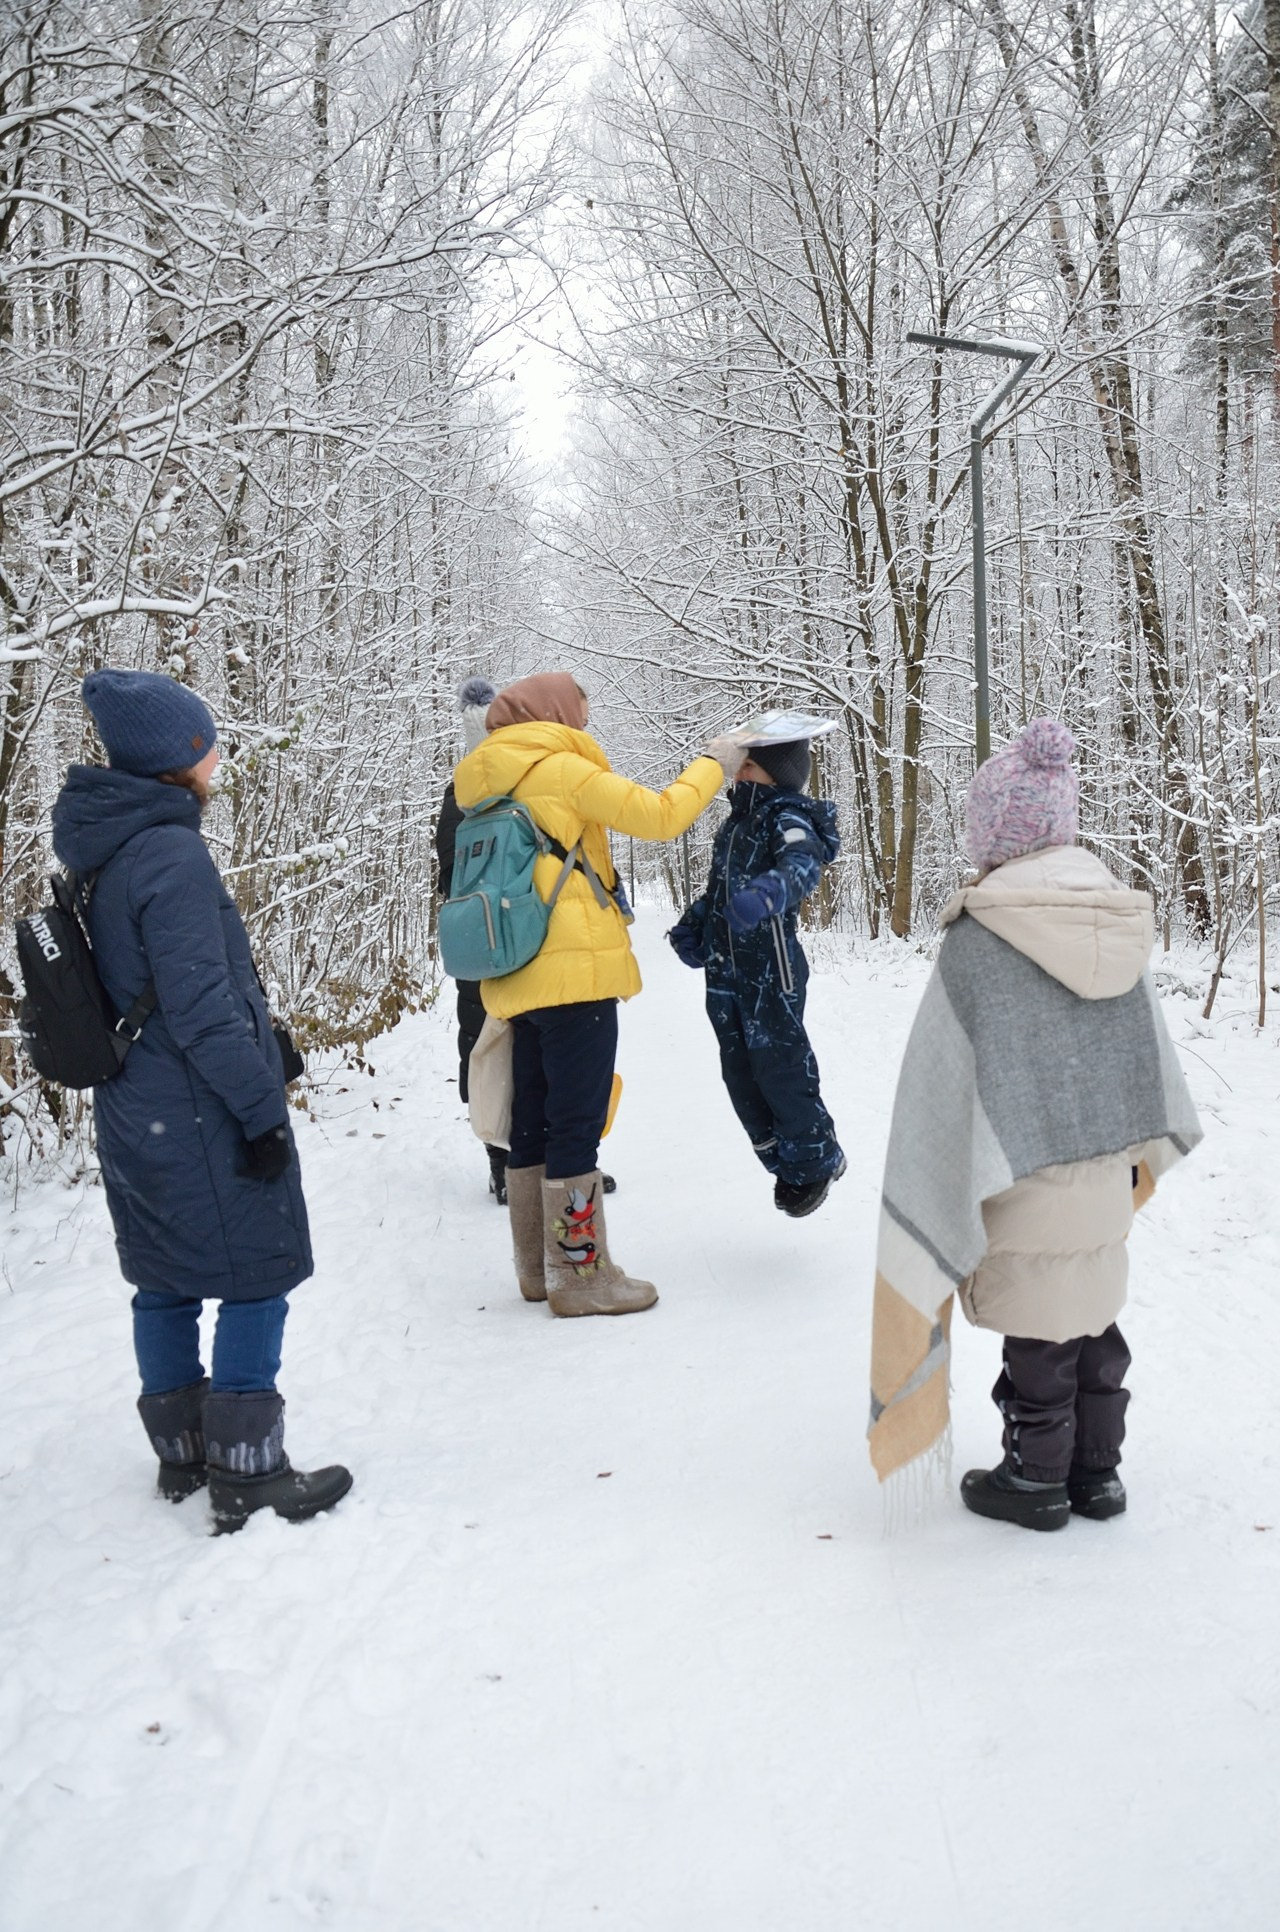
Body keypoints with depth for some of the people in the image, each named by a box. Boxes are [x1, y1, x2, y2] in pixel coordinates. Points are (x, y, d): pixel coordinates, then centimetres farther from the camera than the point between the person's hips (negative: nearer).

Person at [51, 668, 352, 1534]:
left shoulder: (101, 854, 8)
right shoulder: (172, 855, -20)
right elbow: (200, 1009, -23)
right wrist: (262, 1106, -15)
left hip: (134, 1116, 9)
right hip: (203, 1122, -9)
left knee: (165, 1281, 17)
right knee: (258, 1277, 1)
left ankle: (182, 1454, 30)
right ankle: (247, 1475, 8)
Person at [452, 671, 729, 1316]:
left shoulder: (487, 786, 18)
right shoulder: (559, 768, -6)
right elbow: (660, 815, -10)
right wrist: (712, 765, 4)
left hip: (517, 980, 8)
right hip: (575, 972, -8)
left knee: (533, 1125, 13)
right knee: (576, 1125, -5)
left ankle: (538, 1266, 20)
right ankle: (581, 1274, -2)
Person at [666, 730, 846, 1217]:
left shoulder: (789, 820, -12)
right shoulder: (736, 821, 13)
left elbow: (803, 865, -34)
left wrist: (768, 892, -54)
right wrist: (692, 926, 12)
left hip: (771, 971, -8)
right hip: (724, 971, 9)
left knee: (779, 1069, -3)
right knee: (740, 1073, 13)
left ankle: (817, 1162, 18)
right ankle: (784, 1165, 27)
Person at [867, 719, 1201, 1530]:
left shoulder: (978, 937, -17)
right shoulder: (1120, 923, 2)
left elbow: (946, 1070, -13)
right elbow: (1149, 1046, 12)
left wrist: (948, 1183, -4)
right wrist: (1139, 1150, 24)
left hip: (1027, 1176, -6)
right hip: (1108, 1169, 6)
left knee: (1037, 1334, 7)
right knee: (1096, 1323, 17)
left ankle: (1037, 1478, 21)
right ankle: (1098, 1470, 29)